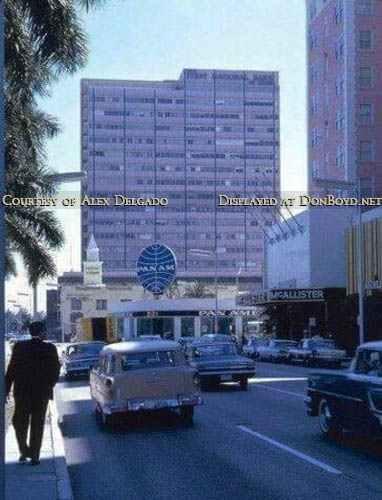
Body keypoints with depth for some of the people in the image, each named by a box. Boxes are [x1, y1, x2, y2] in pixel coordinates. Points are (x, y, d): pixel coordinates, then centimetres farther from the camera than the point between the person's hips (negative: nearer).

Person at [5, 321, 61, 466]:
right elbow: (56, 370, -3)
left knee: (20, 422, 17)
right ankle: (34, 456, 10)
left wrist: (6, 389, 1)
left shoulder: (19, 347, -5)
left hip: (22, 391, 0)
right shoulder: (50, 349, -6)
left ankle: (24, 451, 9)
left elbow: (11, 369, -5)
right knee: (37, 425, 8)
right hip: (42, 393, 0)